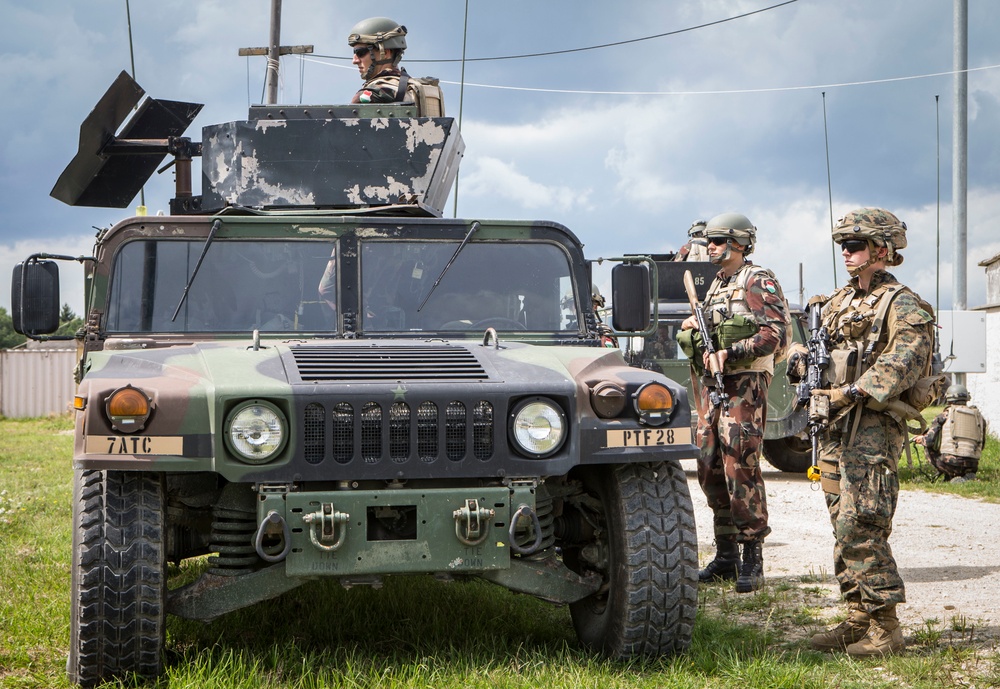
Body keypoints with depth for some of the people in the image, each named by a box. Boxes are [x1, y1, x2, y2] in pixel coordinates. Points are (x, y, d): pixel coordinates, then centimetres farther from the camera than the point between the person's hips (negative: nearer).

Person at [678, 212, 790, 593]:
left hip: (743, 386, -9)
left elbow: (777, 333, -16)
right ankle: (726, 555, 16)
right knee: (710, 471, 8)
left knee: (741, 470, -12)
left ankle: (752, 558, -6)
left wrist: (731, 352, -23)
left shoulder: (757, 281, -5)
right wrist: (693, 328, 6)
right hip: (709, 386, 9)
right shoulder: (715, 285, 20)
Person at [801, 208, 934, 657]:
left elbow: (906, 360, -21)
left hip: (874, 427, -8)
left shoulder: (901, 305, -7)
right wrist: (801, 363, -1)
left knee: (859, 527, -13)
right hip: (835, 426, 8)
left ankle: (885, 629, -8)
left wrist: (854, 390, -29)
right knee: (844, 528, 10)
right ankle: (859, 620, 18)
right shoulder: (839, 301, 19)